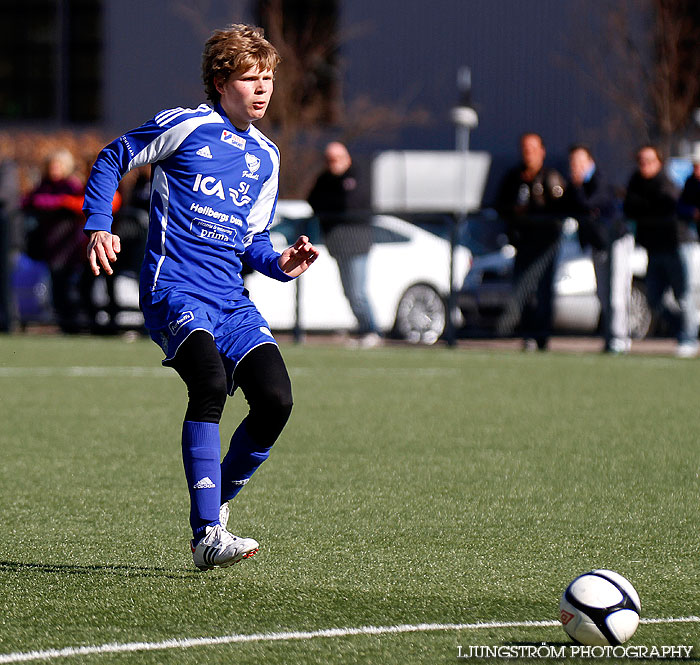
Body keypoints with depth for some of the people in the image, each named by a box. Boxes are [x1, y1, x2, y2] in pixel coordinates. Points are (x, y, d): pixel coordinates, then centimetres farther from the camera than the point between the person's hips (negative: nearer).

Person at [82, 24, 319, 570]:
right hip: (173, 291, -6)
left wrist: (282, 265, 5)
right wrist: (99, 227, -6)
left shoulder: (266, 157, 17)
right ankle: (207, 536, -30)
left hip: (231, 300, 6)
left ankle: (218, 501, 11)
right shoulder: (186, 126, -2)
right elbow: (112, 161, 7)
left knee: (276, 399, -14)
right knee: (210, 382, -31)